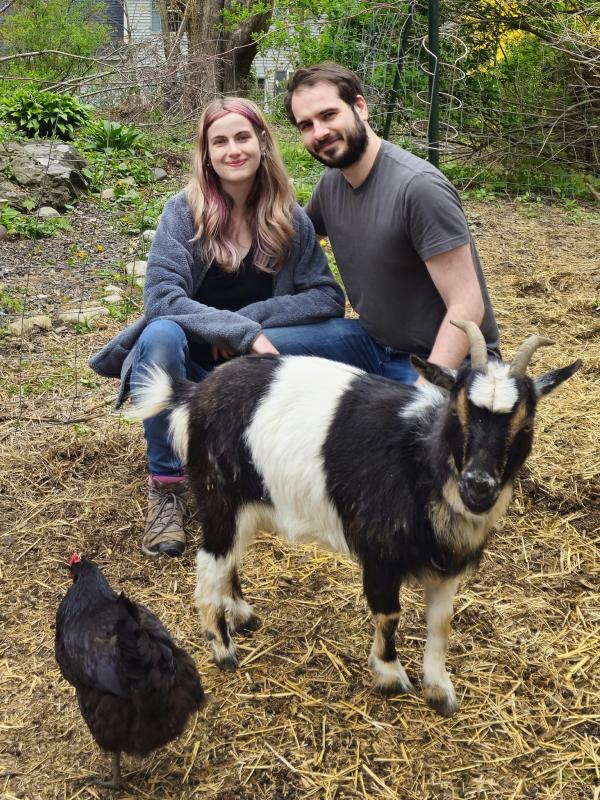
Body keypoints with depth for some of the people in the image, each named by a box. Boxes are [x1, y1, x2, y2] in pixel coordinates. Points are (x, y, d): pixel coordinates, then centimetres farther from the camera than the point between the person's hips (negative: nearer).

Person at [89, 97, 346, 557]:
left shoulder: (289, 220, -2)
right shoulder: (185, 211, -9)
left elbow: (329, 299, -6)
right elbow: (160, 297, -21)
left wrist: (252, 318, -19)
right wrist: (240, 330, -30)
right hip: (187, 365, -2)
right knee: (161, 335, -36)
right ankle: (167, 486, -21)